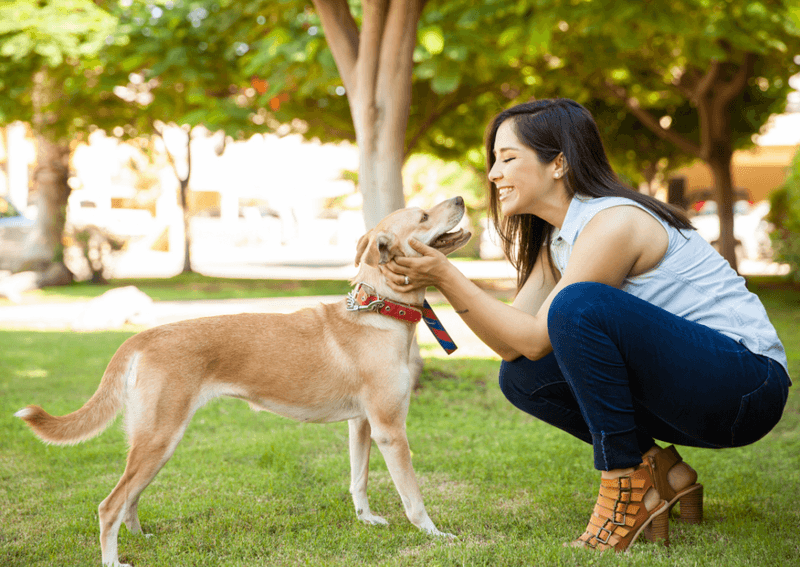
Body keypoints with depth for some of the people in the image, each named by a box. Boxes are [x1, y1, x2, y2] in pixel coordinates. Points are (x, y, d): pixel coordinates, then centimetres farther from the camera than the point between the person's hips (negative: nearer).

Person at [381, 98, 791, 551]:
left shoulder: (614, 222, -18)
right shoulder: (557, 240, 10)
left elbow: (538, 338, -18)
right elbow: (512, 345, 2)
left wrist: (447, 274, -18)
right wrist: (435, 281, -8)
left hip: (749, 385, -9)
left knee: (580, 305, -28)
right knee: (522, 377, 2)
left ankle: (630, 488, -16)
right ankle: (664, 474, 4)